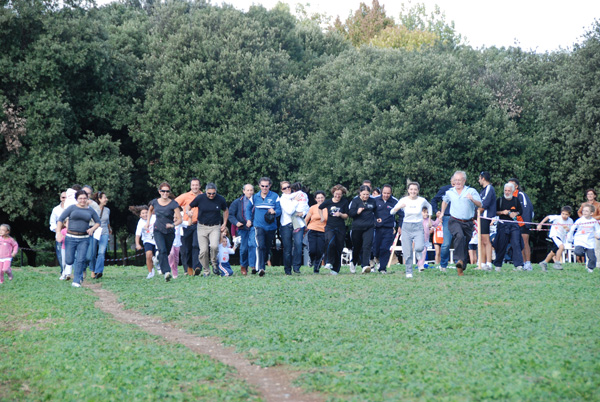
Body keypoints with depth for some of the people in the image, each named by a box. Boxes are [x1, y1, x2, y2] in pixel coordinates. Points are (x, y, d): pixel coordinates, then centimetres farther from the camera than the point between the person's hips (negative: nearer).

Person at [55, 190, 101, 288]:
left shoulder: (90, 210, 8)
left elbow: (98, 222, 17)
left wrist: (92, 229, -3)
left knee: (80, 260, -9)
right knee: (69, 261, -3)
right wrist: (58, 233, -12)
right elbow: (60, 219, -1)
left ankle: (76, 281, 1)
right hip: (71, 238, -1)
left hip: (84, 239, 1)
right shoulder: (72, 208, 1)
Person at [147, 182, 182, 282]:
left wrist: (173, 224, -31)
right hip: (158, 230, 0)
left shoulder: (173, 204, -9)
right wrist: (148, 221, 17)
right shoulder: (155, 202, 0)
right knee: (162, 250, -22)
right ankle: (167, 272, -31)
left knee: (167, 252, 13)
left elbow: (180, 219, -12)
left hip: (170, 232, 0)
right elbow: (150, 210, 25)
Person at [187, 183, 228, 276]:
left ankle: (214, 263, 4)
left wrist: (224, 224, 13)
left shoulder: (220, 199, -1)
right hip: (202, 227, 0)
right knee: (203, 250, -5)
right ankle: (206, 271, 13)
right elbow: (188, 206, 8)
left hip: (215, 227, 0)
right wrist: (188, 212, -15)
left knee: (214, 246, -24)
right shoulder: (200, 198, -5)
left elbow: (225, 210, 18)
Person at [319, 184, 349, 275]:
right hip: (330, 227, -1)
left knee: (339, 249, 1)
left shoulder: (344, 202, 1)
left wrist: (340, 214, -17)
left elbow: (346, 216, 2)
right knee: (331, 243, -27)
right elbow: (320, 208, 23)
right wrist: (322, 217, 15)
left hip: (341, 228, 1)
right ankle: (329, 262, -10)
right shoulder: (328, 202, 3)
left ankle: (335, 269, 11)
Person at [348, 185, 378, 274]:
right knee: (356, 247, 11)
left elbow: (376, 211, 27)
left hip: (369, 227, 1)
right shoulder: (355, 201, -2)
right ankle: (353, 262, 36)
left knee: (367, 246, -16)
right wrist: (357, 212, -27)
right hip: (357, 227, -1)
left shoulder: (373, 201, 8)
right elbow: (350, 213, -11)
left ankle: (365, 266, -24)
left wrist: (375, 219, 15)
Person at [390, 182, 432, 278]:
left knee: (419, 247, -23)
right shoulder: (403, 200, -2)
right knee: (407, 253, -4)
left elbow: (429, 206, 22)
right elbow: (392, 212, -5)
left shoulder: (422, 200, -1)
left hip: (418, 227, -1)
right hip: (406, 227, 1)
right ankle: (409, 272, 13)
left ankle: (420, 258, 13)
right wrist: (399, 207, -23)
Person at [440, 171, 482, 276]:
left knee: (465, 245, 6)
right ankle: (459, 260, -39)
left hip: (468, 223, 1)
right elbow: (445, 201, 31)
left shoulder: (471, 191, 3)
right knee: (459, 236, -32)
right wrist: (442, 213, 28)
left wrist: (472, 199, -20)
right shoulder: (449, 192, 10)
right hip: (454, 221, -1)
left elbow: (480, 205, -3)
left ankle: (461, 268, 18)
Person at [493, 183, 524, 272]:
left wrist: (515, 213, -3)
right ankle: (498, 265, 9)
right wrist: (502, 212, -12)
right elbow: (495, 212, 5)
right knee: (501, 245, -2)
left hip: (514, 224, 1)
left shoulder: (516, 200, 11)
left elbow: (521, 211, 17)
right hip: (503, 224, -1)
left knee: (516, 244, -9)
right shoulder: (500, 200, 6)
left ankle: (518, 265, -9)